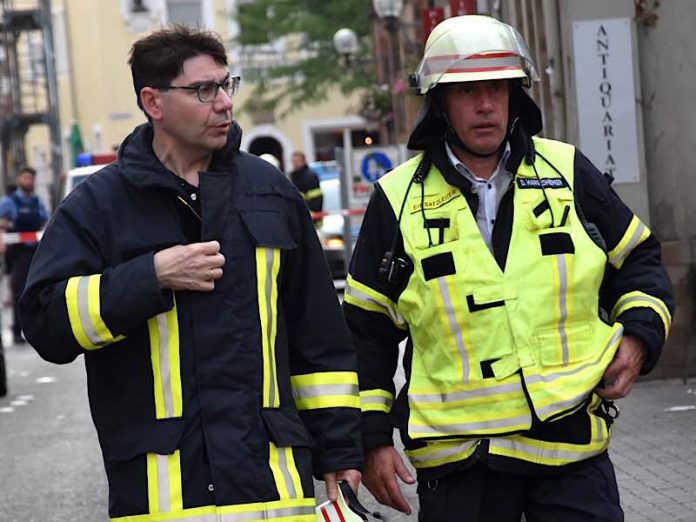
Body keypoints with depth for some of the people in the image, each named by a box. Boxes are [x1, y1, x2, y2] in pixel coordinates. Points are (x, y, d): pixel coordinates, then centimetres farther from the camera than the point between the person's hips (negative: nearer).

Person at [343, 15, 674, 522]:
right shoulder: (398, 199, 4)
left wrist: (637, 335, -1)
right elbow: (366, 331, 8)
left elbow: (638, 260, 17)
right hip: (457, 457, -1)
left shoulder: (568, 172, 7)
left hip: (573, 442, 1)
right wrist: (372, 439, 4)